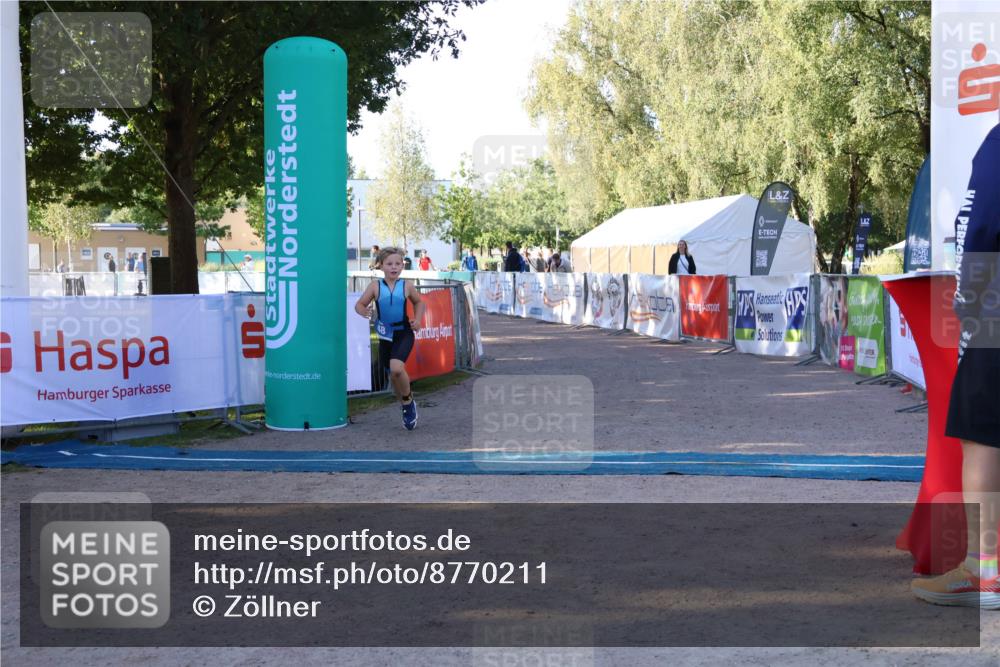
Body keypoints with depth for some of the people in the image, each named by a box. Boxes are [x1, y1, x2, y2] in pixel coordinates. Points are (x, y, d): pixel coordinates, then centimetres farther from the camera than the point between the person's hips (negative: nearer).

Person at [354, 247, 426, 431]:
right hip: (385, 335, 3)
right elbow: (359, 304, -2)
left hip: (403, 334, -3)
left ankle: (409, 400, 2)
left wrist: (417, 320, -2)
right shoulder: (375, 287, -5)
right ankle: (406, 408, 38)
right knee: (392, 374, 14)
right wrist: (364, 312, -24)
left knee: (397, 368, -26)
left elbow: (419, 302, 13)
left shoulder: (406, 286, -4)